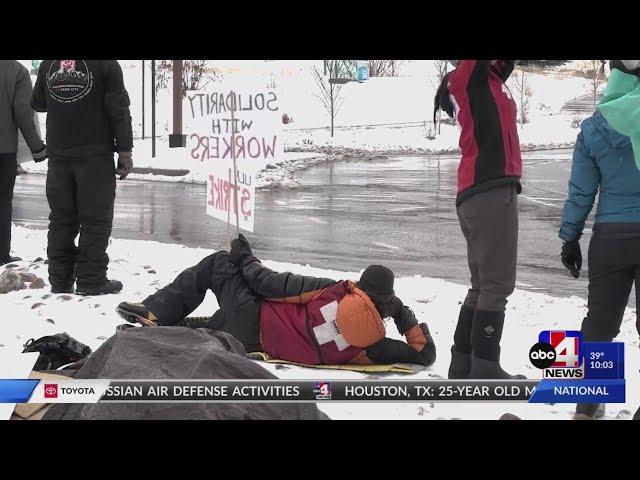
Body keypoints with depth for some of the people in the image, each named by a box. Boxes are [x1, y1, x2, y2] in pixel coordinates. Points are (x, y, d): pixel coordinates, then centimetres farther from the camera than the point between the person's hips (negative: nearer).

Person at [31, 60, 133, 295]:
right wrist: (124, 150, -5)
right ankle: (91, 280, -4)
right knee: (96, 218, -1)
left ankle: (59, 280, 10)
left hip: (58, 154, 5)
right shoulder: (105, 64, -8)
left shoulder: (47, 64, 7)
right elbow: (118, 109, -9)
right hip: (96, 153, -5)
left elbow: (37, 104, 19)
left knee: (61, 217, 10)